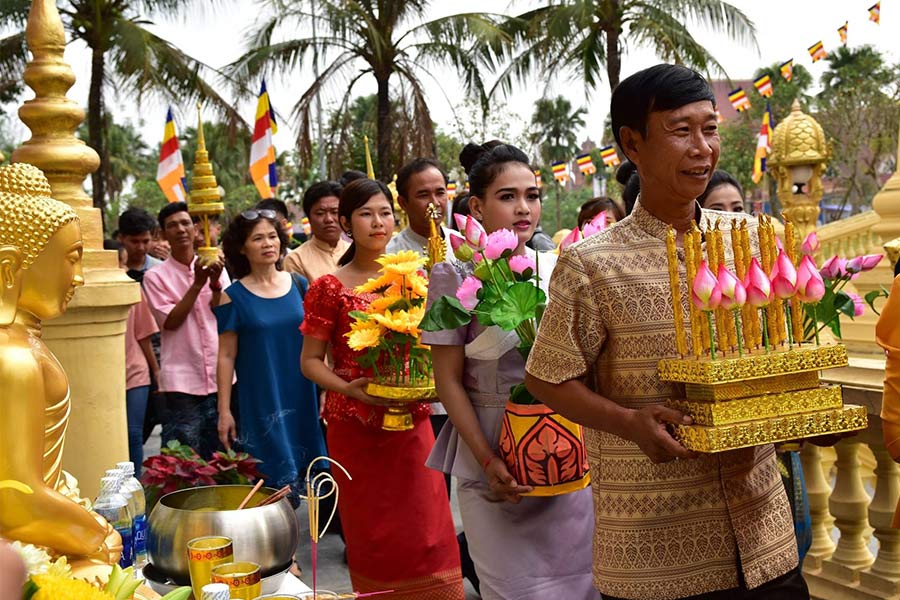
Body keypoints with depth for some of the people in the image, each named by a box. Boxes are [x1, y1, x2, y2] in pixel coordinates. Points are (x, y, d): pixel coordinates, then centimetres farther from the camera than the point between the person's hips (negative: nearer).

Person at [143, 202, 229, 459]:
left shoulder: (216, 268, 8)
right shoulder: (156, 276, 0)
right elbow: (170, 322, -8)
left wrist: (215, 283, -15)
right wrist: (197, 284, -14)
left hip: (220, 375, 3)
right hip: (182, 379, -3)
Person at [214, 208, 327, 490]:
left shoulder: (299, 285, 6)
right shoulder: (234, 296, -3)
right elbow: (226, 357, -2)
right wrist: (224, 411, -4)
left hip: (303, 400, 3)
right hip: (260, 403, -3)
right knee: (272, 481, -2)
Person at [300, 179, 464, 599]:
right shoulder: (330, 288, -4)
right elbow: (310, 361, -3)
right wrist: (349, 388, -19)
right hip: (355, 424, -3)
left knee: (424, 526, 4)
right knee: (370, 532, 7)